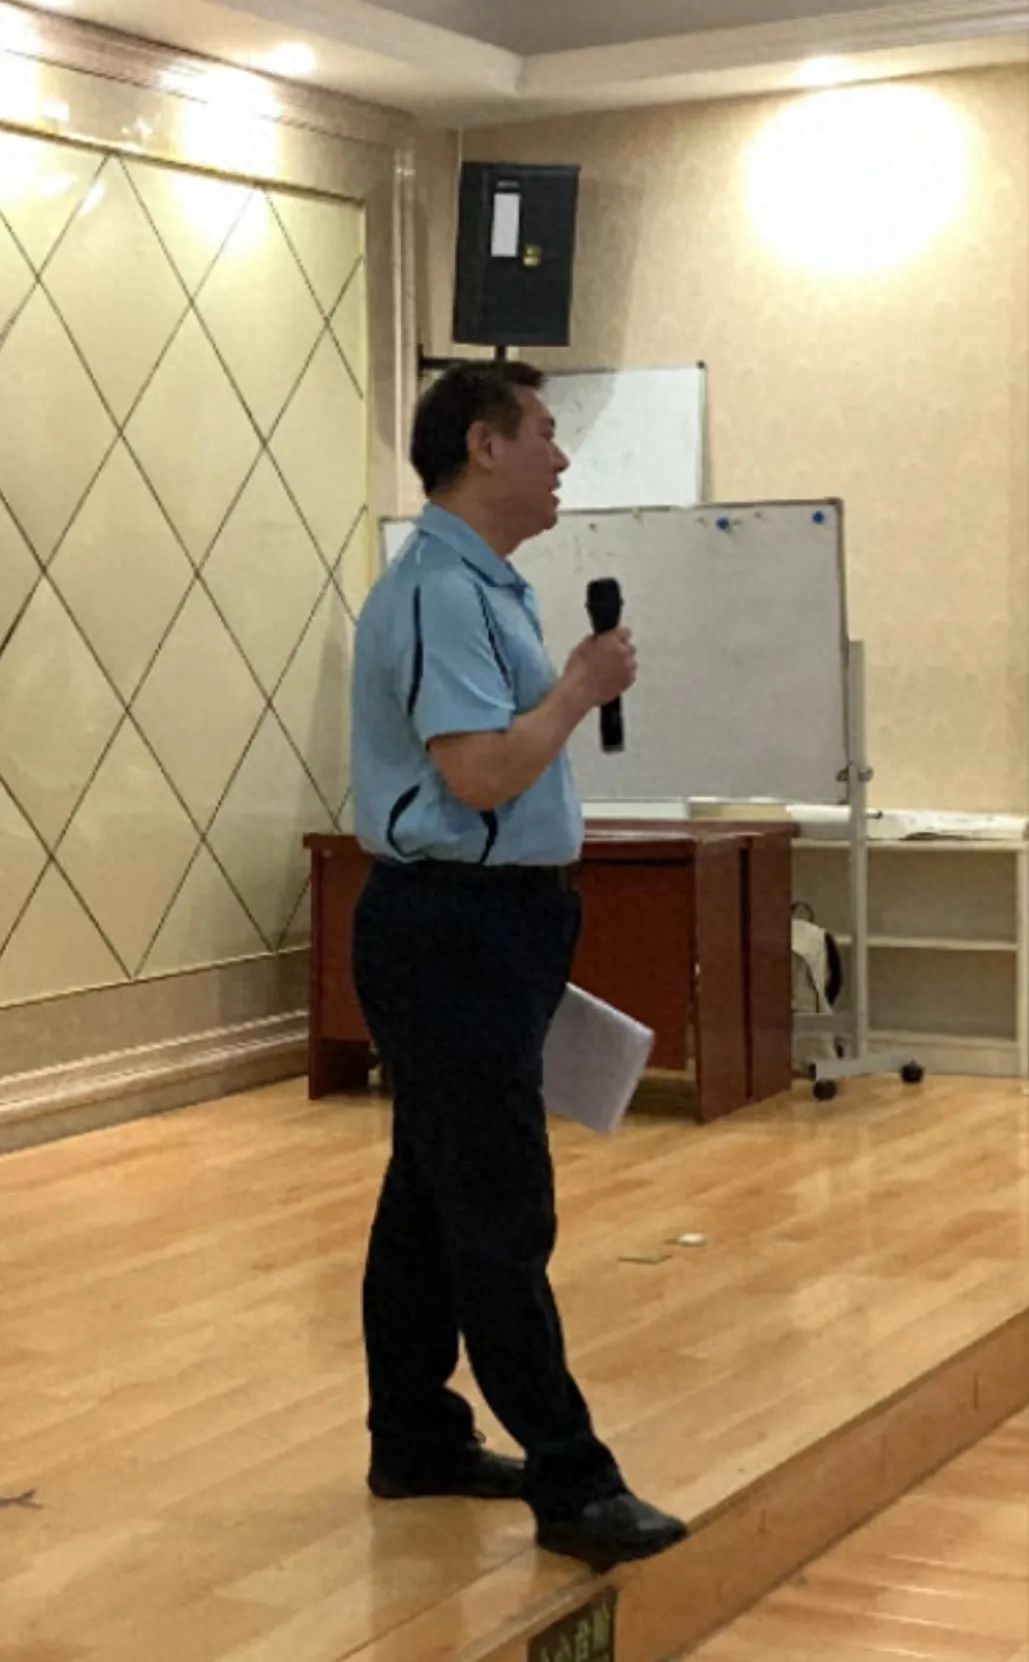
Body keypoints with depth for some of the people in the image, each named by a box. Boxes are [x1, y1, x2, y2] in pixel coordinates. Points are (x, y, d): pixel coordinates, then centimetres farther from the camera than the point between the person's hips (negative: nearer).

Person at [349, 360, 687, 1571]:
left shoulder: (485, 587, 15)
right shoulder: (438, 594, -18)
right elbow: (482, 772, -27)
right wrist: (582, 688, -13)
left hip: (484, 928, 11)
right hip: (454, 931, -11)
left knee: (435, 1196, 15)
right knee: (501, 1217, -7)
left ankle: (416, 1439, 24)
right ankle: (571, 1484, -3)